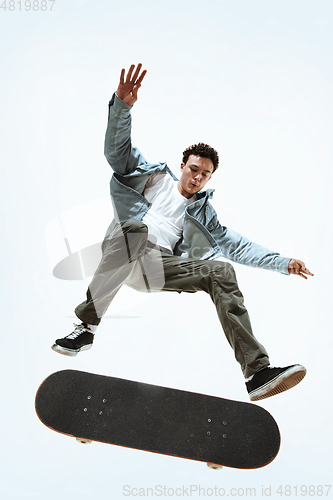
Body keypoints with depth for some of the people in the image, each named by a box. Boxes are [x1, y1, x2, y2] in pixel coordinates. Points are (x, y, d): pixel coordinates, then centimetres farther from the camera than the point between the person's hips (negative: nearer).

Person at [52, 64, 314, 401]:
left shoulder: (204, 210, 26)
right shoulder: (155, 176, 20)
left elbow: (235, 245, 21)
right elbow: (117, 151, 9)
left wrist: (283, 263, 11)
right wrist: (122, 105, -9)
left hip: (160, 267, 3)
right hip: (124, 255, -2)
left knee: (221, 271, -21)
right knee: (136, 229, -38)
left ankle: (257, 372, -27)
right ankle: (87, 326, -26)